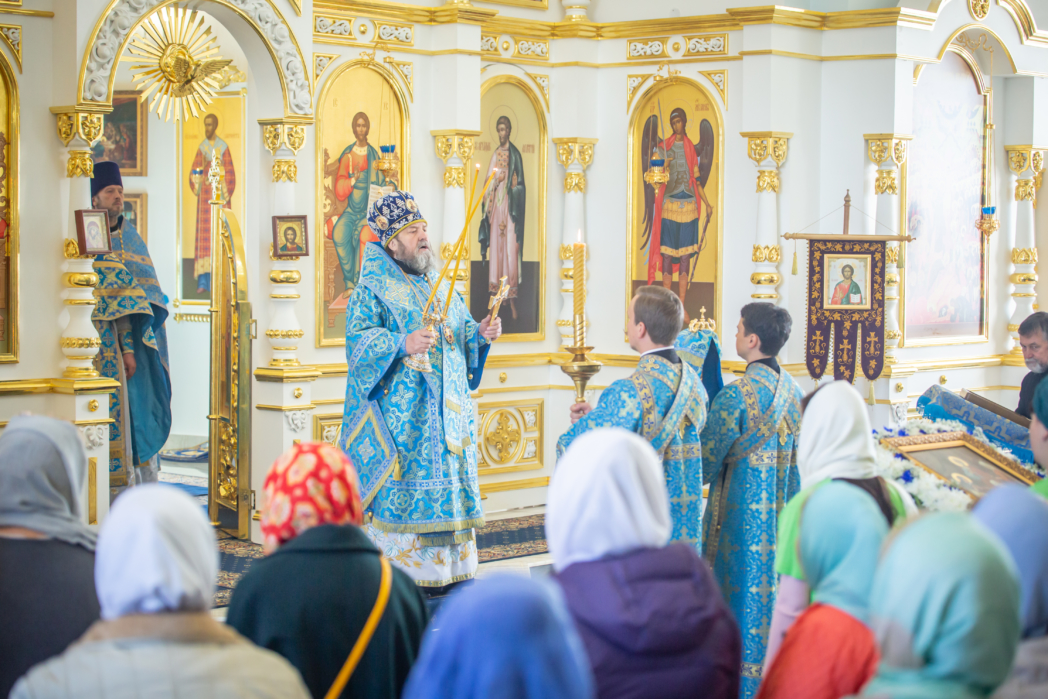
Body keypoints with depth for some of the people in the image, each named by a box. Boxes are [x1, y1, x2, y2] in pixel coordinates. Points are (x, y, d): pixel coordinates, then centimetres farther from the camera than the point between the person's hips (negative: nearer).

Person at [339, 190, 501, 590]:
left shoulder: (441, 287, 18)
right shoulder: (373, 289, -3)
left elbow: (464, 330, 18)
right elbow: (359, 340, -15)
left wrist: (482, 335, -5)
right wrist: (403, 344, -31)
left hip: (447, 412, 7)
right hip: (400, 413, -7)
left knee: (450, 482, 7)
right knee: (399, 493, -9)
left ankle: (451, 572, 14)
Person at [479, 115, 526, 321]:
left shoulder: (515, 154, -2)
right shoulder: (495, 155, 14)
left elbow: (519, 184, -6)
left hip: (509, 206, -5)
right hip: (495, 206, 6)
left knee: (511, 250, -9)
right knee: (496, 248, 5)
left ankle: (512, 300, -9)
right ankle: (496, 296, 9)